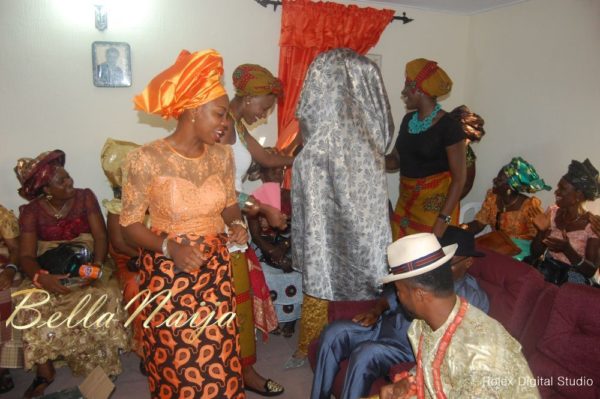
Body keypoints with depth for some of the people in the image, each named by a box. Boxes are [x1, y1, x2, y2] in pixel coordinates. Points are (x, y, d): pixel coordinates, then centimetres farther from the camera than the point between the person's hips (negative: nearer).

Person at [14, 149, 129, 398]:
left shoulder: (85, 197, -2)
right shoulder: (31, 212, -3)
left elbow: (100, 236, -7)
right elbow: (26, 256, -12)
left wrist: (96, 265, -27)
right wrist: (40, 277, -34)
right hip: (50, 270, 1)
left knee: (103, 296, -29)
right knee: (34, 303, -28)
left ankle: (98, 363, -9)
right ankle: (44, 370, -11)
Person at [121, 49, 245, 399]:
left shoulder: (223, 155, -3)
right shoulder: (146, 159, -17)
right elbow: (130, 224, -10)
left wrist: (237, 225, -11)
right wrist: (169, 247, -26)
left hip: (215, 271, 4)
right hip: (168, 274, -3)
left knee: (219, 360, 12)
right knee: (176, 364, 13)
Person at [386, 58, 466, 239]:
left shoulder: (448, 126, -14)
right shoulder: (408, 120, 6)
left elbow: (459, 178, -14)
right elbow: (395, 160, 13)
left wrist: (443, 220, -20)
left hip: (434, 207, -6)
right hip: (406, 203, 7)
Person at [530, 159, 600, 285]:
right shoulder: (552, 212, -1)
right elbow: (535, 254, 1)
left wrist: (567, 250, -26)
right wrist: (541, 231, -17)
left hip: (572, 279, -2)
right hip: (545, 271, 2)